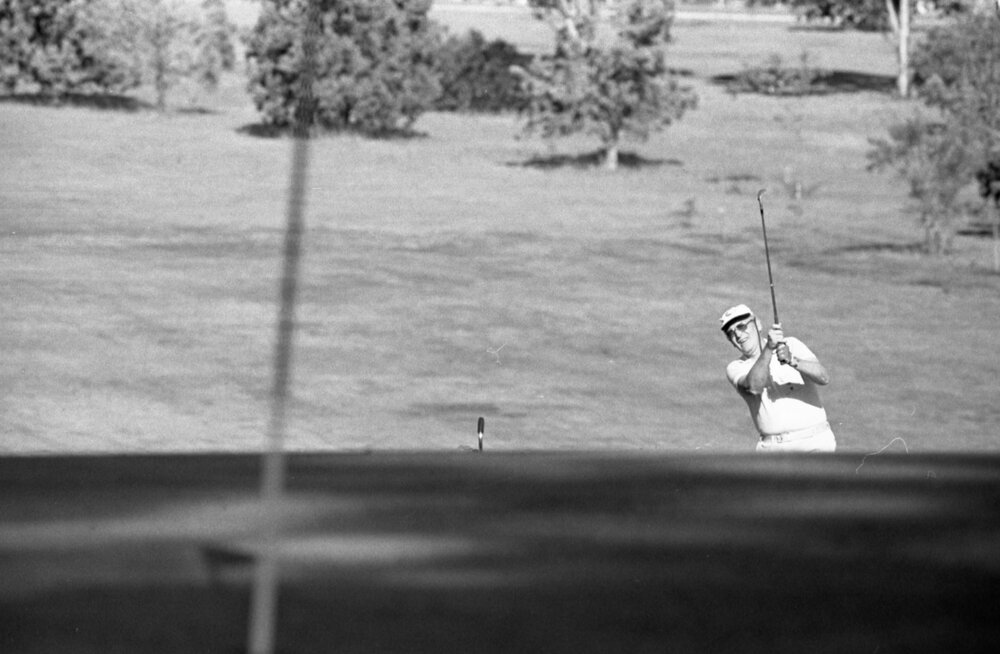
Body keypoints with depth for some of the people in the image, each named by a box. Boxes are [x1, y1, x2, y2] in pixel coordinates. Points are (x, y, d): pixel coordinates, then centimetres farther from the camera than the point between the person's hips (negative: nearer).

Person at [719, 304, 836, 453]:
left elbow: (823, 377, -15)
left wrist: (792, 361, -32)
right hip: (772, 449, 3)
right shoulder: (736, 368, 5)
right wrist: (769, 348, -32)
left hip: (814, 444, -3)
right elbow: (754, 386, -19)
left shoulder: (791, 345, 1)